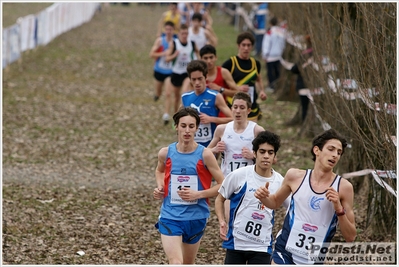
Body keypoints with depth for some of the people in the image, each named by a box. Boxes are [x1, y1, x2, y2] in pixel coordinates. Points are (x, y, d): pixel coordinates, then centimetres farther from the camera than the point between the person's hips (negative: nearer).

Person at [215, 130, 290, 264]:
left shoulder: (280, 182, -1)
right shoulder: (239, 175, -6)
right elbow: (220, 199, 6)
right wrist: (222, 222, -10)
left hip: (262, 247, 1)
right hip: (235, 242, -1)